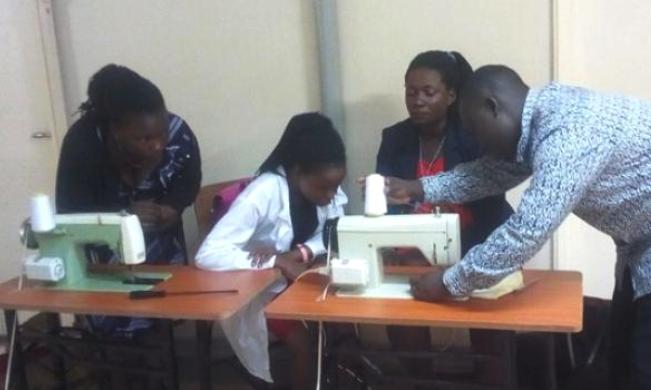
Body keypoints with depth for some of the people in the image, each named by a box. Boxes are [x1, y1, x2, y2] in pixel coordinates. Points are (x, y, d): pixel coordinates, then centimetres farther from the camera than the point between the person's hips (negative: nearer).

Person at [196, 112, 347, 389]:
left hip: (298, 276, 5)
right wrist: (279, 262, -35)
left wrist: (300, 253, -23)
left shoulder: (325, 184, -13)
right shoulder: (263, 194, -30)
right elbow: (208, 255, -34)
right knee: (302, 342, -22)